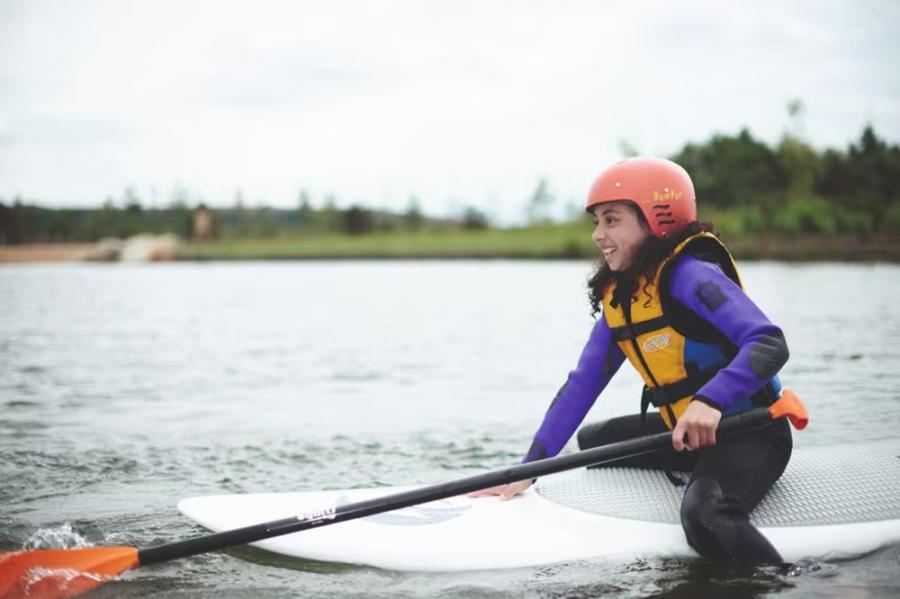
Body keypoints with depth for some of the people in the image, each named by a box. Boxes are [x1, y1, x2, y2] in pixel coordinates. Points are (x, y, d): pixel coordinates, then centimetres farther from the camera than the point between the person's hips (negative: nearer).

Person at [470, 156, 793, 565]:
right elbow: (581, 385, 4)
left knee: (706, 518, -37)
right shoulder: (617, 298, 6)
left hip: (750, 432, -9)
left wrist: (710, 400, -46)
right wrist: (529, 468, -2)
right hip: (688, 434, 10)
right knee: (592, 441, 24)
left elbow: (770, 345, -30)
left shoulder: (689, 276, -20)